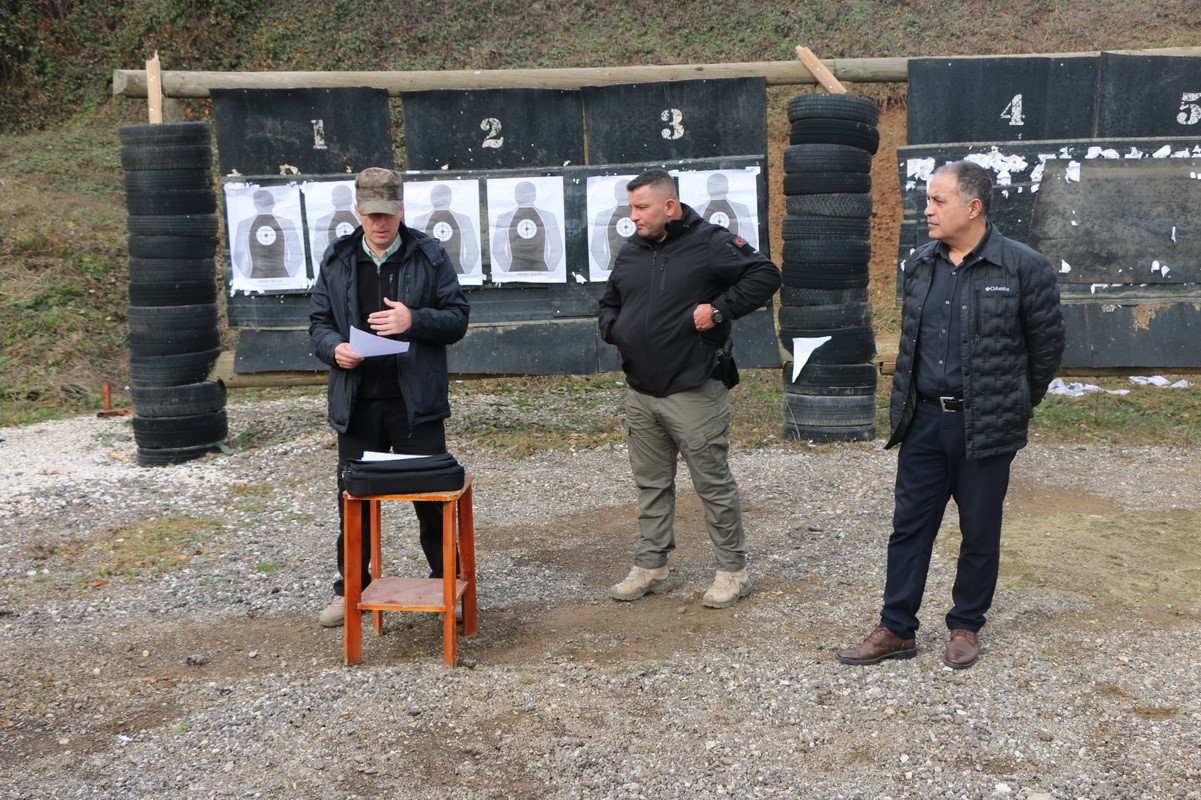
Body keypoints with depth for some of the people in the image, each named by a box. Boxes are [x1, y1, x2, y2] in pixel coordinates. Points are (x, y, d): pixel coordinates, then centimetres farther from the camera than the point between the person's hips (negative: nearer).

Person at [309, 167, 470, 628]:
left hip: (416, 399, -2)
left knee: (432, 496, 4)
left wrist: (414, 320, -18)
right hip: (356, 401, 2)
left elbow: (457, 319, 0)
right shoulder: (336, 260, 8)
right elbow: (319, 321, 11)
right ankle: (350, 588, 25)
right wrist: (334, 348, -11)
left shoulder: (429, 256, 1)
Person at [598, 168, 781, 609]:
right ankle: (650, 567, 26)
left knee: (714, 483, 2)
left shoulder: (709, 242, -10)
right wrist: (613, 329, 3)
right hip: (640, 391, 7)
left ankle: (733, 571, 15)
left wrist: (719, 309, -19)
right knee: (651, 484, 15)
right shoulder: (630, 252, 11)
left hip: (693, 391, -7)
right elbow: (608, 304, 24)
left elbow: (766, 275, -14)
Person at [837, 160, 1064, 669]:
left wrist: (1020, 402, 7)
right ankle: (897, 629, 18)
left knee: (979, 532, 9)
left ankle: (966, 627, 26)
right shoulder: (919, 265, 6)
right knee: (909, 526, 8)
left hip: (986, 426, -4)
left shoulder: (1023, 267, -10)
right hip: (923, 420, 5)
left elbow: (1048, 342, -1)